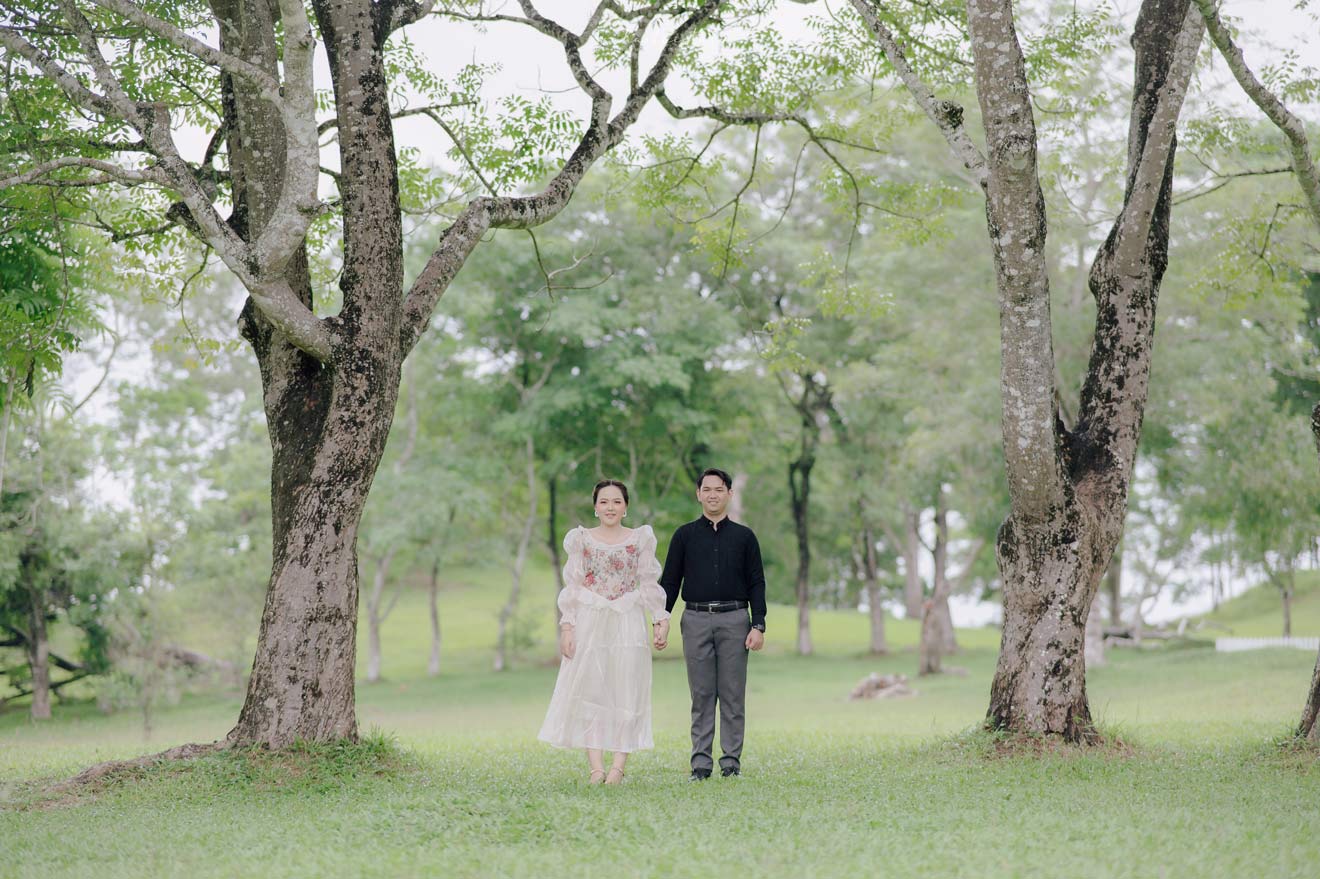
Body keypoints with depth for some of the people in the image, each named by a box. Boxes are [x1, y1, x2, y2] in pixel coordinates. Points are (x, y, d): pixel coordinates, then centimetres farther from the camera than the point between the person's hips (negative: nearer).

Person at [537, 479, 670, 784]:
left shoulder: (640, 539, 7)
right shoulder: (581, 539, 7)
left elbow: (649, 585, 6)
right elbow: (572, 587, 5)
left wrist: (661, 620, -4)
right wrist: (567, 626, -4)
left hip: (628, 623, 0)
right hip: (590, 622, 0)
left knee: (626, 691, -3)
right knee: (589, 689, -5)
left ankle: (618, 765, -1)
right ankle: (596, 767, -4)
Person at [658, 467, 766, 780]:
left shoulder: (743, 536, 9)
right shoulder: (685, 535, 9)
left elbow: (757, 584, 7)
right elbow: (669, 582, 8)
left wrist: (758, 626, -3)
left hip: (734, 619, 0)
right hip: (696, 620, 0)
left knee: (733, 696, 0)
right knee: (702, 696, 2)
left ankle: (732, 761, 5)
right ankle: (701, 762, 5)